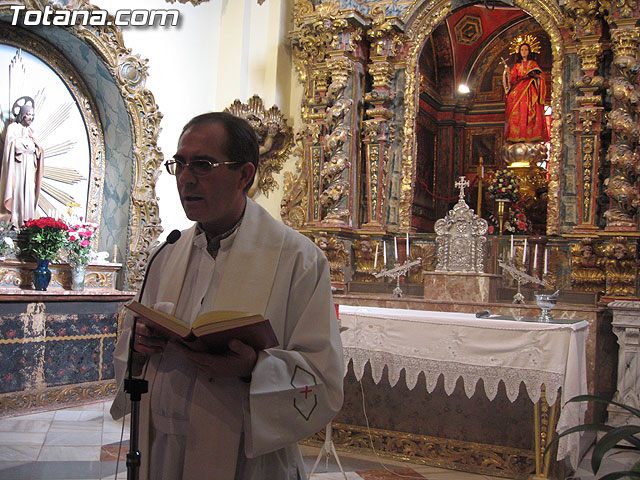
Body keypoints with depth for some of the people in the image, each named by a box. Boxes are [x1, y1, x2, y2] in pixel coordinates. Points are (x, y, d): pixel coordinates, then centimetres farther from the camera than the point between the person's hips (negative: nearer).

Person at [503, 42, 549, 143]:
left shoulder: (533, 63, 18)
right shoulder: (517, 65, 20)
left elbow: (541, 75, 11)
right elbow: (512, 78, 9)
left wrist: (533, 75, -8)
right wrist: (507, 72, -9)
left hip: (530, 90, -1)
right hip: (518, 89, 1)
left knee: (530, 111, -15)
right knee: (518, 111, -14)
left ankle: (530, 135, -21)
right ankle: (518, 136, -20)